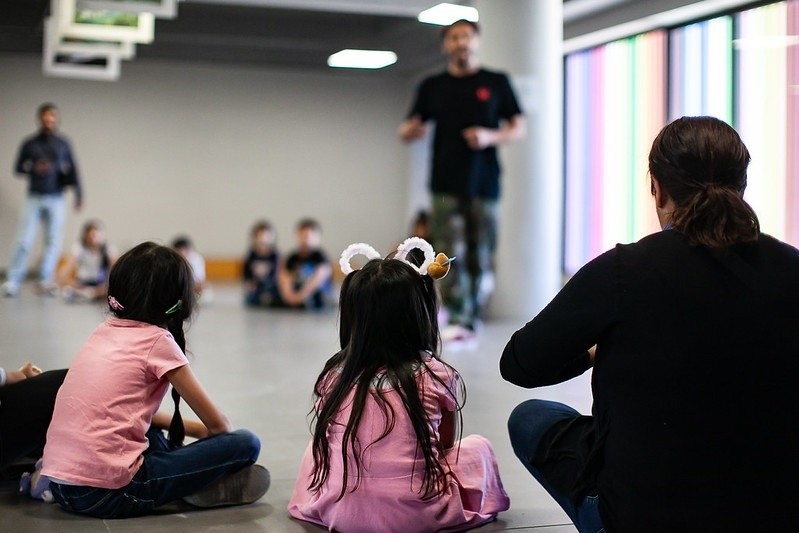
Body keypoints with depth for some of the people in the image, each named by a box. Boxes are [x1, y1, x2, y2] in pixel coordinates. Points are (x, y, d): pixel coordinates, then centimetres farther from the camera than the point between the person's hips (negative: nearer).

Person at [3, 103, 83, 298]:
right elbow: (18, 168, 7)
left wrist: (78, 194, -4)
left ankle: (45, 282, 4)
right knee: (24, 240, -5)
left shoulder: (63, 144, 8)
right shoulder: (29, 144, 6)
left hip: (56, 199, 1)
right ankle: (13, 281, -1)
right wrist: (33, 168, -13)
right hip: (34, 198, -1)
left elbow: (72, 170, 6)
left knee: (53, 241, -1)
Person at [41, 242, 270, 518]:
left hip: (59, 484, 8)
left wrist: (193, 429, 27)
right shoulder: (157, 340, -4)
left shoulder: (104, 331, 15)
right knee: (246, 444, -6)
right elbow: (218, 424, 1)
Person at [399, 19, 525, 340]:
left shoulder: (496, 82, 9)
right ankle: (457, 320, -9)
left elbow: (518, 128, 7)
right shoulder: (432, 87, 11)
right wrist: (410, 130, -14)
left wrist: (491, 137, -12)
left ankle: (473, 320, 9)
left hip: (484, 184, 0)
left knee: (481, 256, 2)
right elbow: (407, 130, 11)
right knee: (450, 254, -8)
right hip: (446, 184, 0)